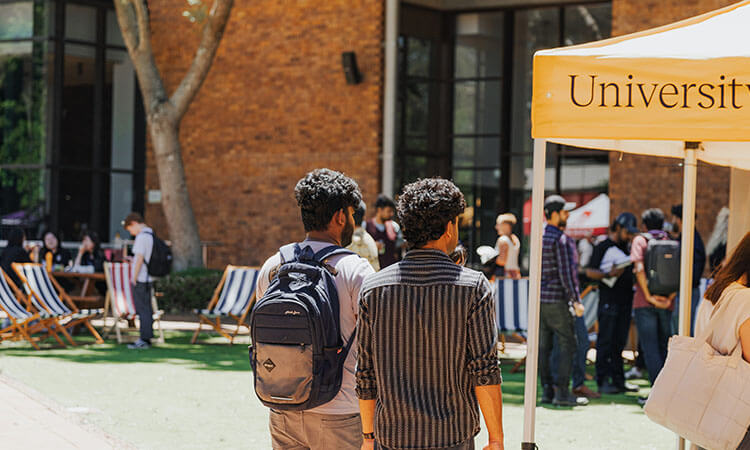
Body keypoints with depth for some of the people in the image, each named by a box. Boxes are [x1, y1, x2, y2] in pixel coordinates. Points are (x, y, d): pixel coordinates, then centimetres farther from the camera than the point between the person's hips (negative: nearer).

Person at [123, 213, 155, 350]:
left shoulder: (141, 237, -15)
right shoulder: (151, 235, 14)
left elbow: (139, 259, -20)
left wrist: (134, 278, -14)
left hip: (140, 279, -9)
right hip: (148, 278, 9)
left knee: (142, 309, -6)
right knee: (147, 309, 13)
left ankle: (144, 340, -4)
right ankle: (146, 339, 18)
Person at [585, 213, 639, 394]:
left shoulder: (627, 247, 17)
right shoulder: (602, 247, -3)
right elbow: (589, 271, -7)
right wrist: (608, 274, -21)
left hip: (625, 300, 6)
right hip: (608, 300, -6)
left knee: (620, 342, 8)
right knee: (605, 342, -4)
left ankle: (618, 380, 12)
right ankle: (603, 381, -2)